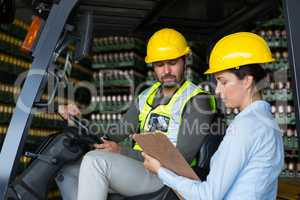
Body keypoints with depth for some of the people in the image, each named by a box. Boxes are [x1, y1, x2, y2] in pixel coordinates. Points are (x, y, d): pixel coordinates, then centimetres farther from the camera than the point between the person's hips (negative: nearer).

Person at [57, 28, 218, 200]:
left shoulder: (197, 100, -7)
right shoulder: (147, 96, 15)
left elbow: (181, 158, -14)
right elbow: (118, 133, 17)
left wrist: (122, 152, -16)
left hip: (165, 176, -7)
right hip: (136, 166, 7)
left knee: (96, 160, -28)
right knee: (66, 167, -1)